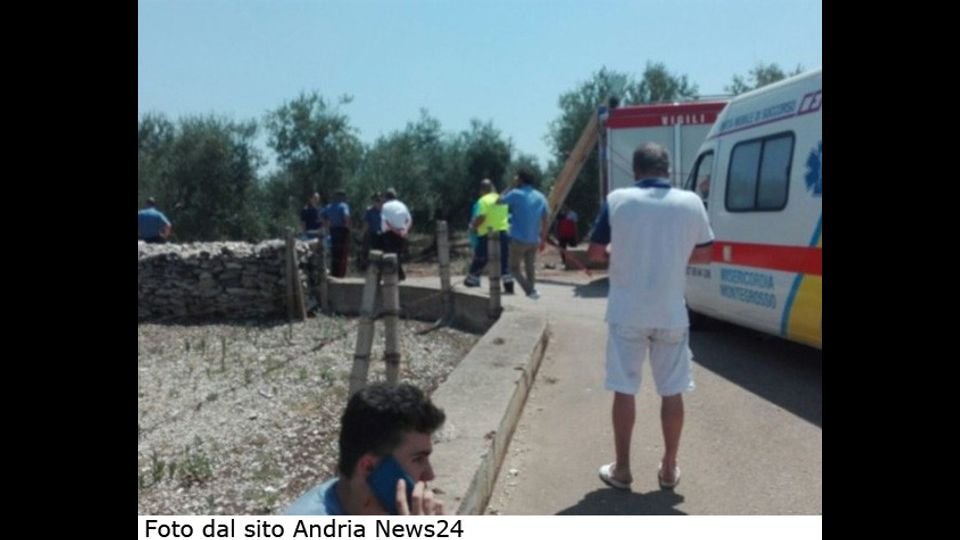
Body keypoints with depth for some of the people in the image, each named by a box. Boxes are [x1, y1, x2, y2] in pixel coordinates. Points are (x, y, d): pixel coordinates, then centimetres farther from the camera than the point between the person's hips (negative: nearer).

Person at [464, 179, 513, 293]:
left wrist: (473, 226, -4)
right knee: (504, 260, 6)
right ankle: (508, 285, -1)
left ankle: (471, 280, 25)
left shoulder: (483, 200, -9)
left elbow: (481, 217, -20)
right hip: (503, 232, 5)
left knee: (480, 259, 11)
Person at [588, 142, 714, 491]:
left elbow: (594, 253, -1)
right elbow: (703, 255, 8)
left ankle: (622, 469, 17)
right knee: (672, 392, 13)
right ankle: (669, 469, 23)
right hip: (671, 314, 1)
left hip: (627, 313, -1)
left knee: (624, 390, 8)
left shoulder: (617, 200, -6)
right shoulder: (691, 203, -1)